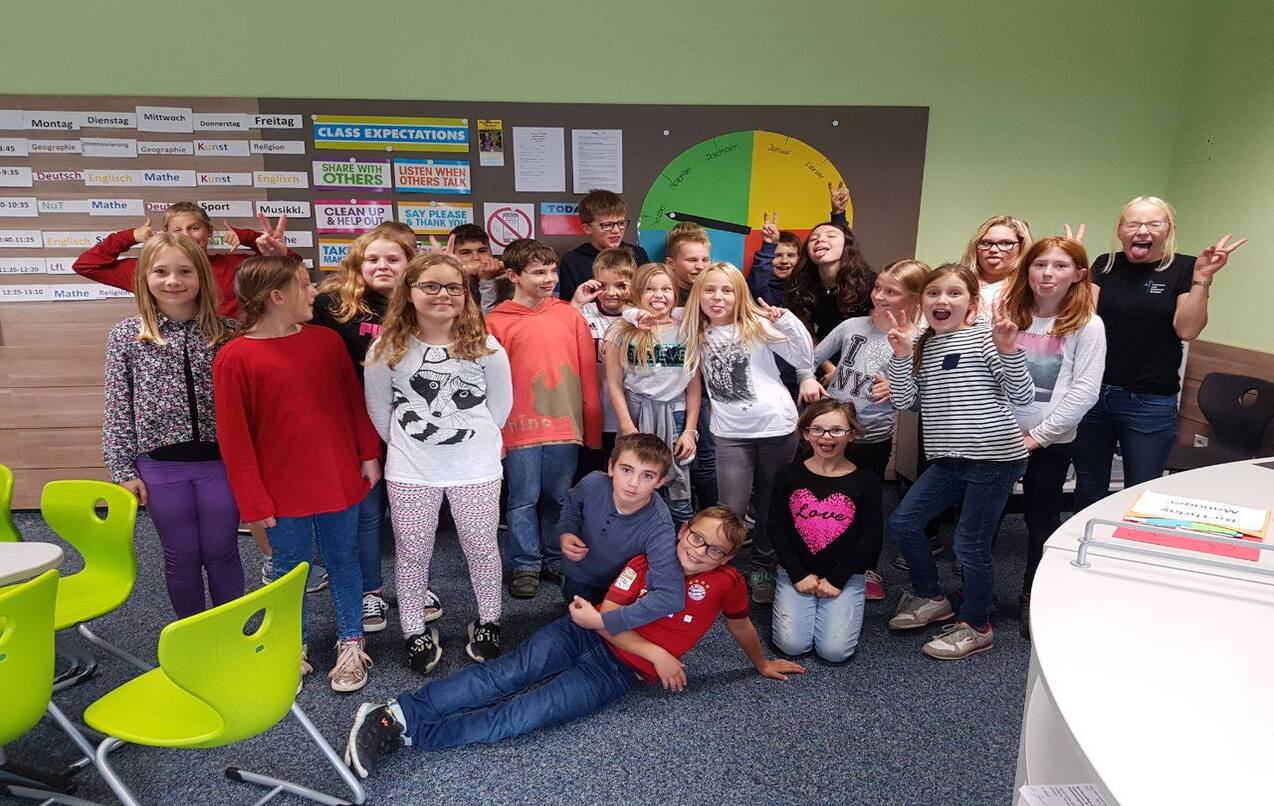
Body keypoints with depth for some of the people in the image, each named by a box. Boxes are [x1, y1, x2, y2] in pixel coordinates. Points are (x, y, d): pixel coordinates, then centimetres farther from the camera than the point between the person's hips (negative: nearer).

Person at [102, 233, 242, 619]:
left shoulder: (227, 332, -1)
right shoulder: (125, 336, 0)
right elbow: (117, 410, 2)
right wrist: (123, 470, -1)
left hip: (220, 461, 0)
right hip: (160, 466, 0)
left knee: (222, 553, 10)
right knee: (181, 557, 13)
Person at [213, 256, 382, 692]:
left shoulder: (327, 341, -1)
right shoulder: (233, 359, -11)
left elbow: (355, 402, 7)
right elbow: (233, 439, -9)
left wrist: (369, 455, 4)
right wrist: (254, 503, -8)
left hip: (340, 481, 3)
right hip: (283, 491, -3)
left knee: (343, 561, 14)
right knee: (290, 568, 13)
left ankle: (351, 644, 30)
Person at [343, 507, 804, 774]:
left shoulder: (726, 582, 0)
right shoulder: (646, 563, 2)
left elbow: (741, 626, 20)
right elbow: (607, 616, -3)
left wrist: (762, 665, 33)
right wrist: (656, 652, -12)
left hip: (619, 672, -2)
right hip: (586, 634, 2)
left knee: (527, 713, -20)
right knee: (506, 675, -20)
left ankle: (408, 734, -20)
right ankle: (397, 711, -20)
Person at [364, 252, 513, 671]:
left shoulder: (486, 347, -6)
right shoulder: (386, 350, -5)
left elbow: (500, 404, 3)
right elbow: (379, 410, 5)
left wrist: (475, 439, 5)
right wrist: (409, 445, 8)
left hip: (476, 467, 0)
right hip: (410, 471, 1)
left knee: (481, 546, 11)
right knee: (412, 552, 11)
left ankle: (488, 621, 31)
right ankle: (416, 631, 29)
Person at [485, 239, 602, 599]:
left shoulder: (570, 315, 3)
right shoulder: (496, 322, -3)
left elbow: (588, 374, 5)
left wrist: (592, 428, 5)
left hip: (565, 425, 2)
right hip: (520, 428, -2)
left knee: (559, 498, 13)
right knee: (523, 500, 9)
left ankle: (557, 560, 30)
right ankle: (525, 566, 25)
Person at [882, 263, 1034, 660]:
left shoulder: (984, 337, -8)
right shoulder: (922, 345, 8)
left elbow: (1023, 396, -11)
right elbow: (903, 401, 0)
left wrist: (1009, 350, -25)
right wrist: (902, 355, -12)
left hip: (995, 456, -6)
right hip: (948, 459, 7)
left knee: (971, 544, 1)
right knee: (901, 523, 8)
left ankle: (977, 627, 22)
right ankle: (931, 598, 30)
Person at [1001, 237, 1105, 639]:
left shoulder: (1087, 325, -4)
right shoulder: (1007, 314, 3)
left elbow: (1085, 390, -9)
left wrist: (1038, 435, -12)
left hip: (1050, 440, -2)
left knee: (1042, 519, 10)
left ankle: (1033, 598, 28)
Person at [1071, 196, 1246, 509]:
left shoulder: (1185, 269, -1)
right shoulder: (1106, 265, 6)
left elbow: (1187, 330, -10)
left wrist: (1202, 278, -18)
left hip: (1150, 404, -2)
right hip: (1093, 394, 3)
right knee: (1087, 491, 14)